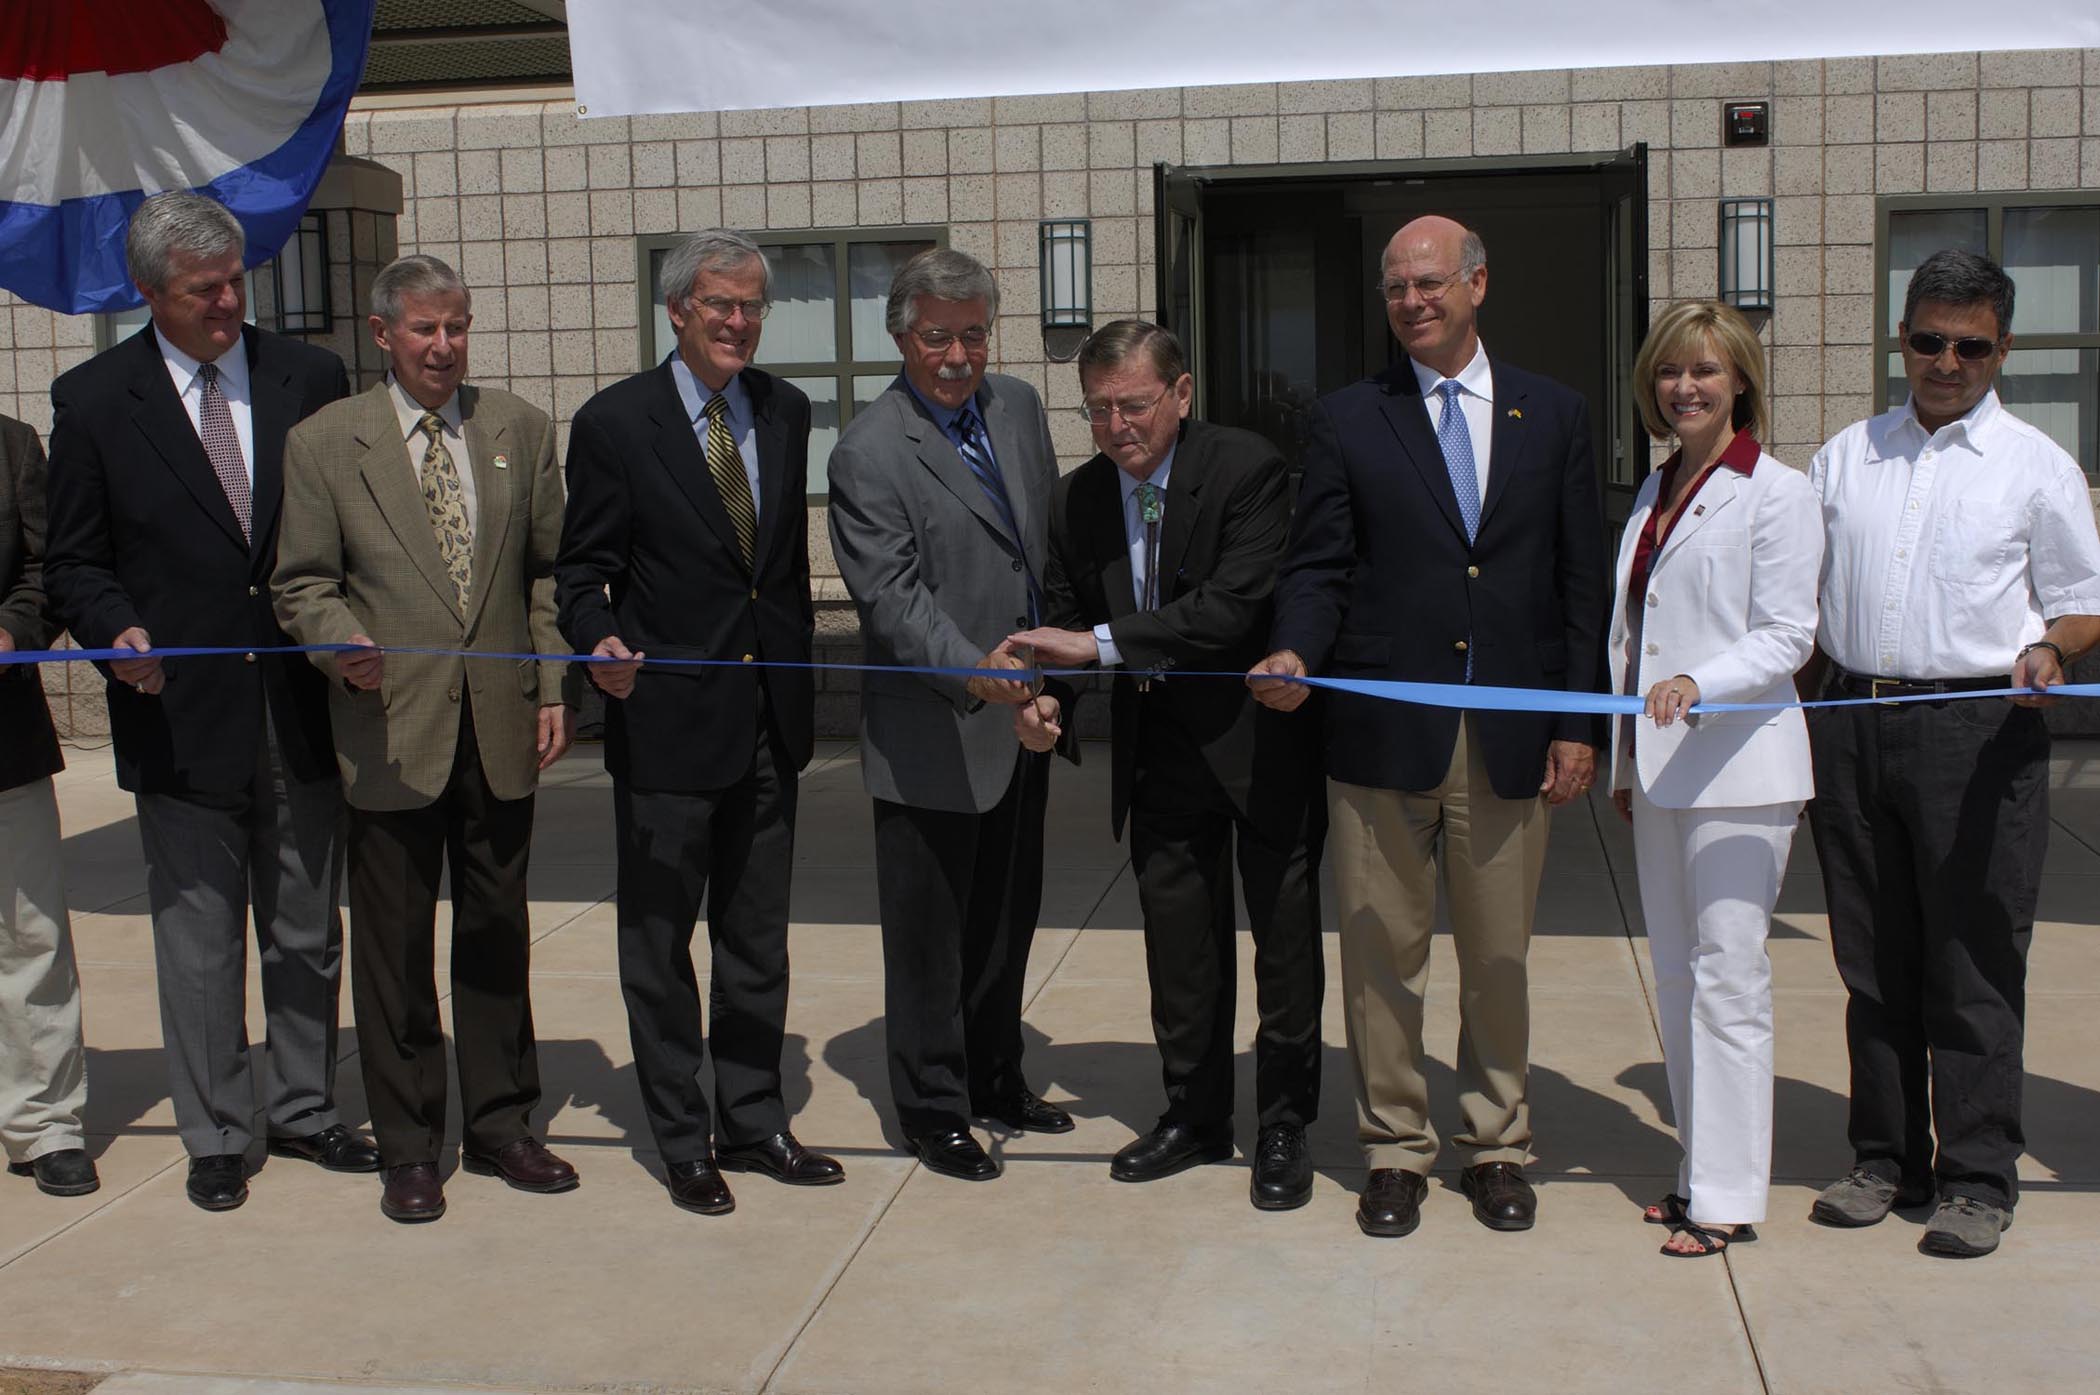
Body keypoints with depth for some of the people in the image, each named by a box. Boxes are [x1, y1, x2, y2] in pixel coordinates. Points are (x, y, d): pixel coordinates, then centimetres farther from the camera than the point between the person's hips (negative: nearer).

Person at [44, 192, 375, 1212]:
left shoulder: (311, 379, 4)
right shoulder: (92, 400, 0)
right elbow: (74, 564, 3)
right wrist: (118, 632, -16)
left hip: (302, 708, 2)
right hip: (183, 716, -2)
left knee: (307, 935, 13)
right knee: (199, 941, 7)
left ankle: (303, 1111, 30)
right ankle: (215, 1136, 22)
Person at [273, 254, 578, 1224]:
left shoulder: (521, 429, 9)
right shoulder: (324, 442, 2)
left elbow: (550, 570, 10)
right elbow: (301, 582, 1)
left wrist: (555, 689, 3)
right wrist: (345, 646, -19)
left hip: (501, 726, 2)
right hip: (392, 731, -2)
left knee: (497, 937, 12)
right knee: (394, 950, 5)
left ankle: (500, 1125, 25)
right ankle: (408, 1149, 17)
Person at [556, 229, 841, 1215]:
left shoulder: (785, 413, 8)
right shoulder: (616, 422, -7)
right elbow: (582, 568, -5)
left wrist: (797, 671, 12)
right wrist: (602, 641, -24)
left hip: (769, 718, 5)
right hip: (668, 720, -5)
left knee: (757, 940, 15)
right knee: (660, 942, 7)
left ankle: (753, 1122, 29)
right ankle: (681, 1140, 20)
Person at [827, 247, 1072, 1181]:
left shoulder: (1018, 406, 7)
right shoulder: (869, 450, -15)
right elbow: (892, 594, -21)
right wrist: (973, 672, -35)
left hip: (1022, 721, 7)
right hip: (931, 739, -7)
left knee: (1007, 917, 20)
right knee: (929, 933, 5)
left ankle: (995, 1077, 37)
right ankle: (934, 1111, 21)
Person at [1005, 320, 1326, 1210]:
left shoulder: (1247, 470, -17)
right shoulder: (1077, 500, 0)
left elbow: (1234, 606, -27)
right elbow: (1065, 618, 7)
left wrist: (1102, 642, -29)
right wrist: (1040, 698, -14)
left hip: (1260, 738, -4)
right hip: (1161, 751, 5)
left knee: (1285, 937, 6)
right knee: (1179, 944, 13)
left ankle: (1284, 1127, 21)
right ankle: (1195, 1116, 29)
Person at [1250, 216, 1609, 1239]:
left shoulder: (1553, 415, 8)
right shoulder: (1347, 421, 4)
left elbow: (1580, 580, 7)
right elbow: (1318, 567, 0)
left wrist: (1580, 723, 1)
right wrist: (1293, 654, -20)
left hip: (1512, 736, 1)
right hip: (1384, 731, -1)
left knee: (1499, 959, 11)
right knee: (1381, 955, 7)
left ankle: (1497, 1147, 27)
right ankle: (1394, 1150, 22)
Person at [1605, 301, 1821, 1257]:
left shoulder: (1777, 493, -6)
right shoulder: (1655, 491, 15)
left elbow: (1785, 637, -11)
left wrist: (1700, 682, -28)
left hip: (1738, 765, -7)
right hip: (1659, 767, 8)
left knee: (1727, 980, -6)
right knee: (1675, 977, 12)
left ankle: (1728, 1195, 2)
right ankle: (1701, 1168, 23)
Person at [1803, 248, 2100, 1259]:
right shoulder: (1843, 458, 13)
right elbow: (1799, 594, 16)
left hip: (1977, 729, -3)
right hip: (1850, 724, 4)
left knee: (1973, 968, 0)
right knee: (1872, 961, 11)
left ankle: (1978, 1179, 12)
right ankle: (1887, 1158, 23)